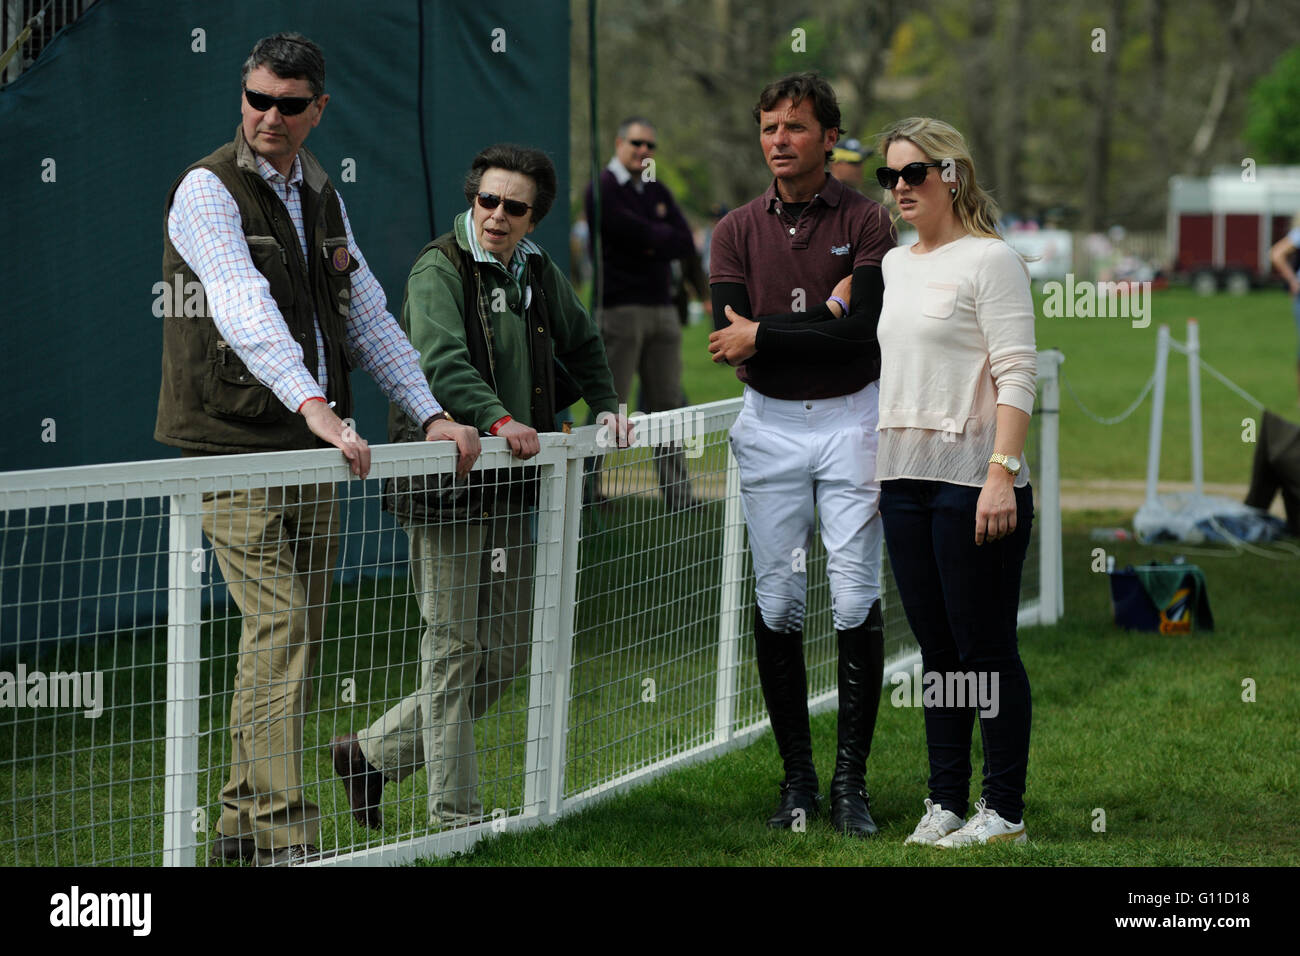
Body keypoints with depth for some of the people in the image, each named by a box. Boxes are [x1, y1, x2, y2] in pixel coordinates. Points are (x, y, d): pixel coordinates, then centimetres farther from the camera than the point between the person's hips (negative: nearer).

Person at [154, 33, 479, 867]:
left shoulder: (321, 197, 15)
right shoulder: (209, 190, -9)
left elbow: (369, 317, 21)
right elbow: (246, 314, -23)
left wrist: (431, 414, 11)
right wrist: (314, 408, -35)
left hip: (316, 451, 7)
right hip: (235, 447, -7)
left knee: (301, 634, 6)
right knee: (280, 625, -15)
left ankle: (246, 820, 14)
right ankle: (284, 835, -17)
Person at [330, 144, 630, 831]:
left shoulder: (539, 274, 14)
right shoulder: (438, 271, -9)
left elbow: (582, 346, 32)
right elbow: (442, 362, -25)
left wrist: (606, 408, 20)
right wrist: (497, 419, -36)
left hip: (509, 488, 8)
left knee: (507, 652, 10)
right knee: (455, 646, -4)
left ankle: (372, 753, 22)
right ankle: (454, 815, 2)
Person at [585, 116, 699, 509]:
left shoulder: (657, 192, 19)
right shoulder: (602, 189, -3)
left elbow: (687, 245, 8)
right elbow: (637, 233, -15)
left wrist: (652, 242, -7)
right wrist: (666, 236, 2)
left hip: (662, 309, 6)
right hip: (619, 310, -6)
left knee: (667, 406, 4)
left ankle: (677, 493, 4)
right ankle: (586, 488, 0)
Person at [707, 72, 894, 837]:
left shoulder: (866, 221, -3)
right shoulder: (739, 230, 6)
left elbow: (865, 331, -15)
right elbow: (728, 335, -6)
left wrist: (763, 335, -11)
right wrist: (821, 317, -12)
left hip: (850, 421, -3)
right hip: (770, 426, 3)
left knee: (857, 602, -8)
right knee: (778, 603, 2)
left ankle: (852, 780, -1)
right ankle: (797, 779, 10)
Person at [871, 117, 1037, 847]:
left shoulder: (990, 259, -5)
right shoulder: (893, 266, 17)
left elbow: (1017, 376, -11)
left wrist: (1002, 473, -19)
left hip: (973, 478, -7)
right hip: (903, 479, 7)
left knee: (986, 649, -4)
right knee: (937, 648, 9)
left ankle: (1005, 811, 2)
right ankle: (946, 800, 14)